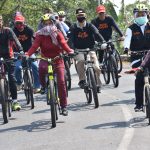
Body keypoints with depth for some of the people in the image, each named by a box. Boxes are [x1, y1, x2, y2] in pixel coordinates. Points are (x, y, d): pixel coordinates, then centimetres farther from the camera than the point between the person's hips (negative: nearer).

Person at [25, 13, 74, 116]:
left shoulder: (57, 34, -2)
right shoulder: (40, 35, -3)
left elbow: (63, 44, -16)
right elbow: (35, 46, -15)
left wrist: (70, 51, -37)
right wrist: (27, 54, -34)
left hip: (57, 59, 0)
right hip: (45, 59, 0)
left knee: (61, 82, -10)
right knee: (42, 68, -35)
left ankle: (64, 106, -1)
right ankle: (44, 86, -5)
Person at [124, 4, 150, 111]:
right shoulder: (131, 29, 3)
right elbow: (128, 38, -13)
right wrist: (126, 48, -34)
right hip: (137, 57, -1)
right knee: (139, 79, -9)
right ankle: (139, 104, -4)